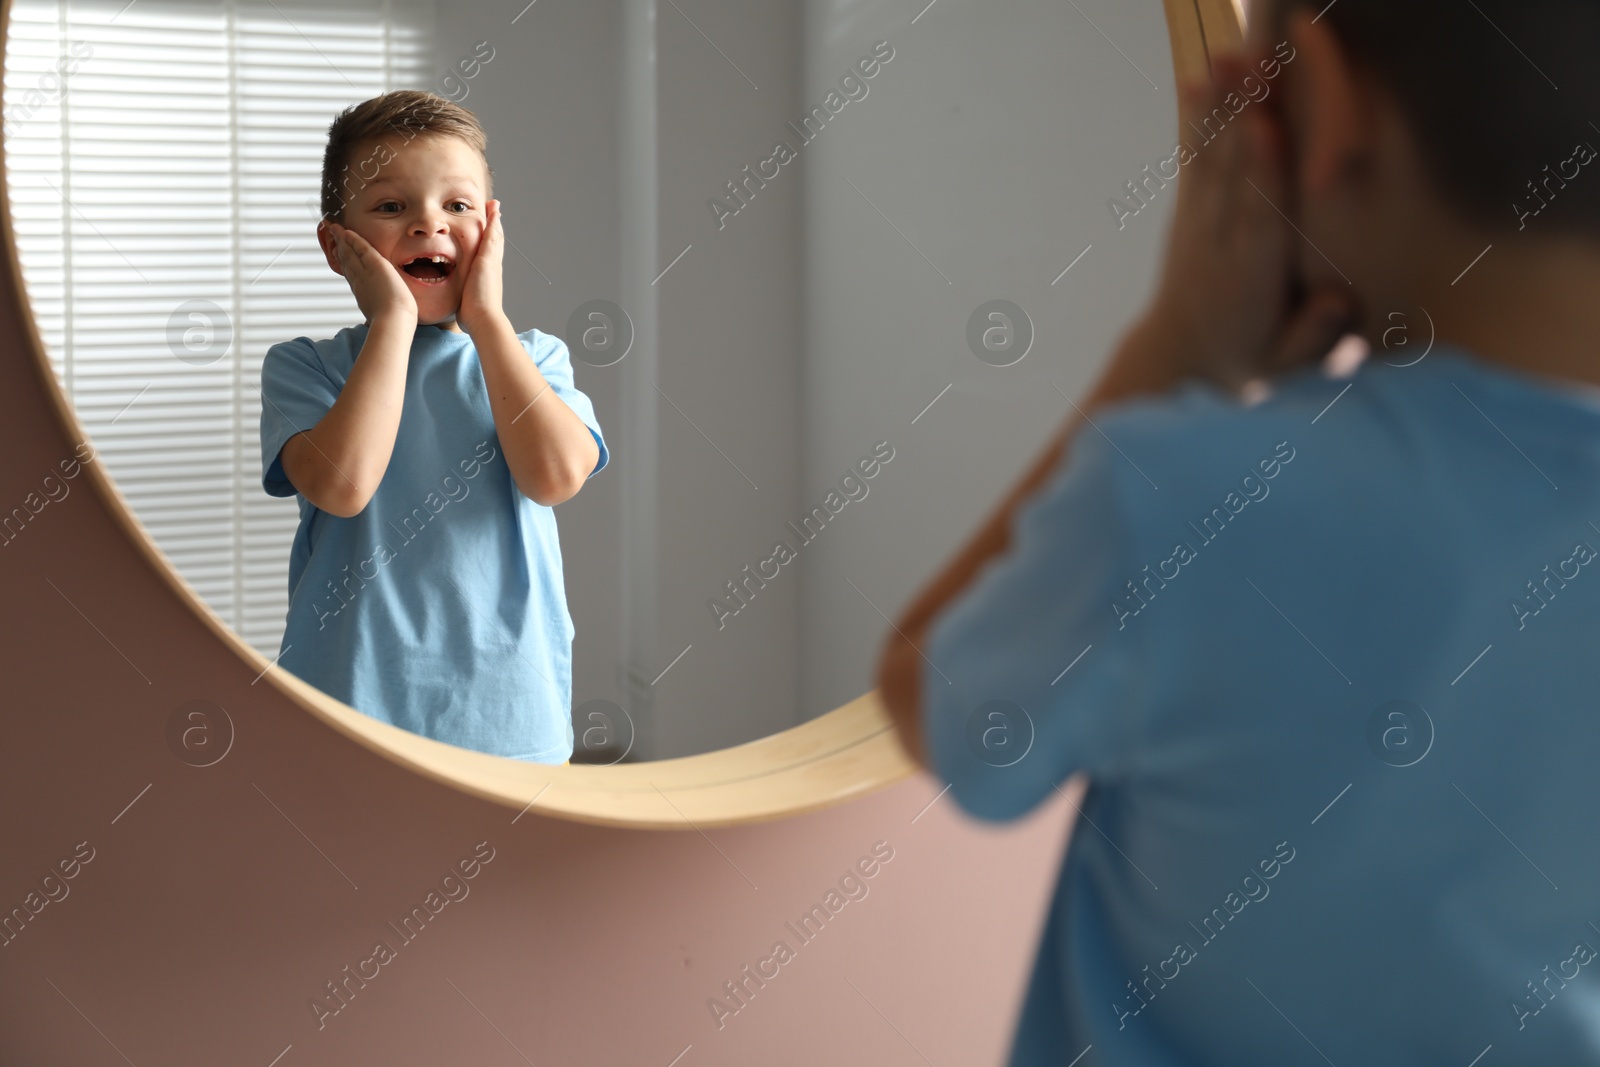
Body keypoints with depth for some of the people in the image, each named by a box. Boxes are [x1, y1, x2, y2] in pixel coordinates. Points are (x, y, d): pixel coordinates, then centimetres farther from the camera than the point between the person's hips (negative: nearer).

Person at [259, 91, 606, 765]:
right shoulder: (303, 367, 0)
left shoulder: (530, 358, 6)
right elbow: (342, 484, -20)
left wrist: (485, 317, -9)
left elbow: (557, 475, -15)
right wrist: (393, 319, -13)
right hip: (355, 700, -2)